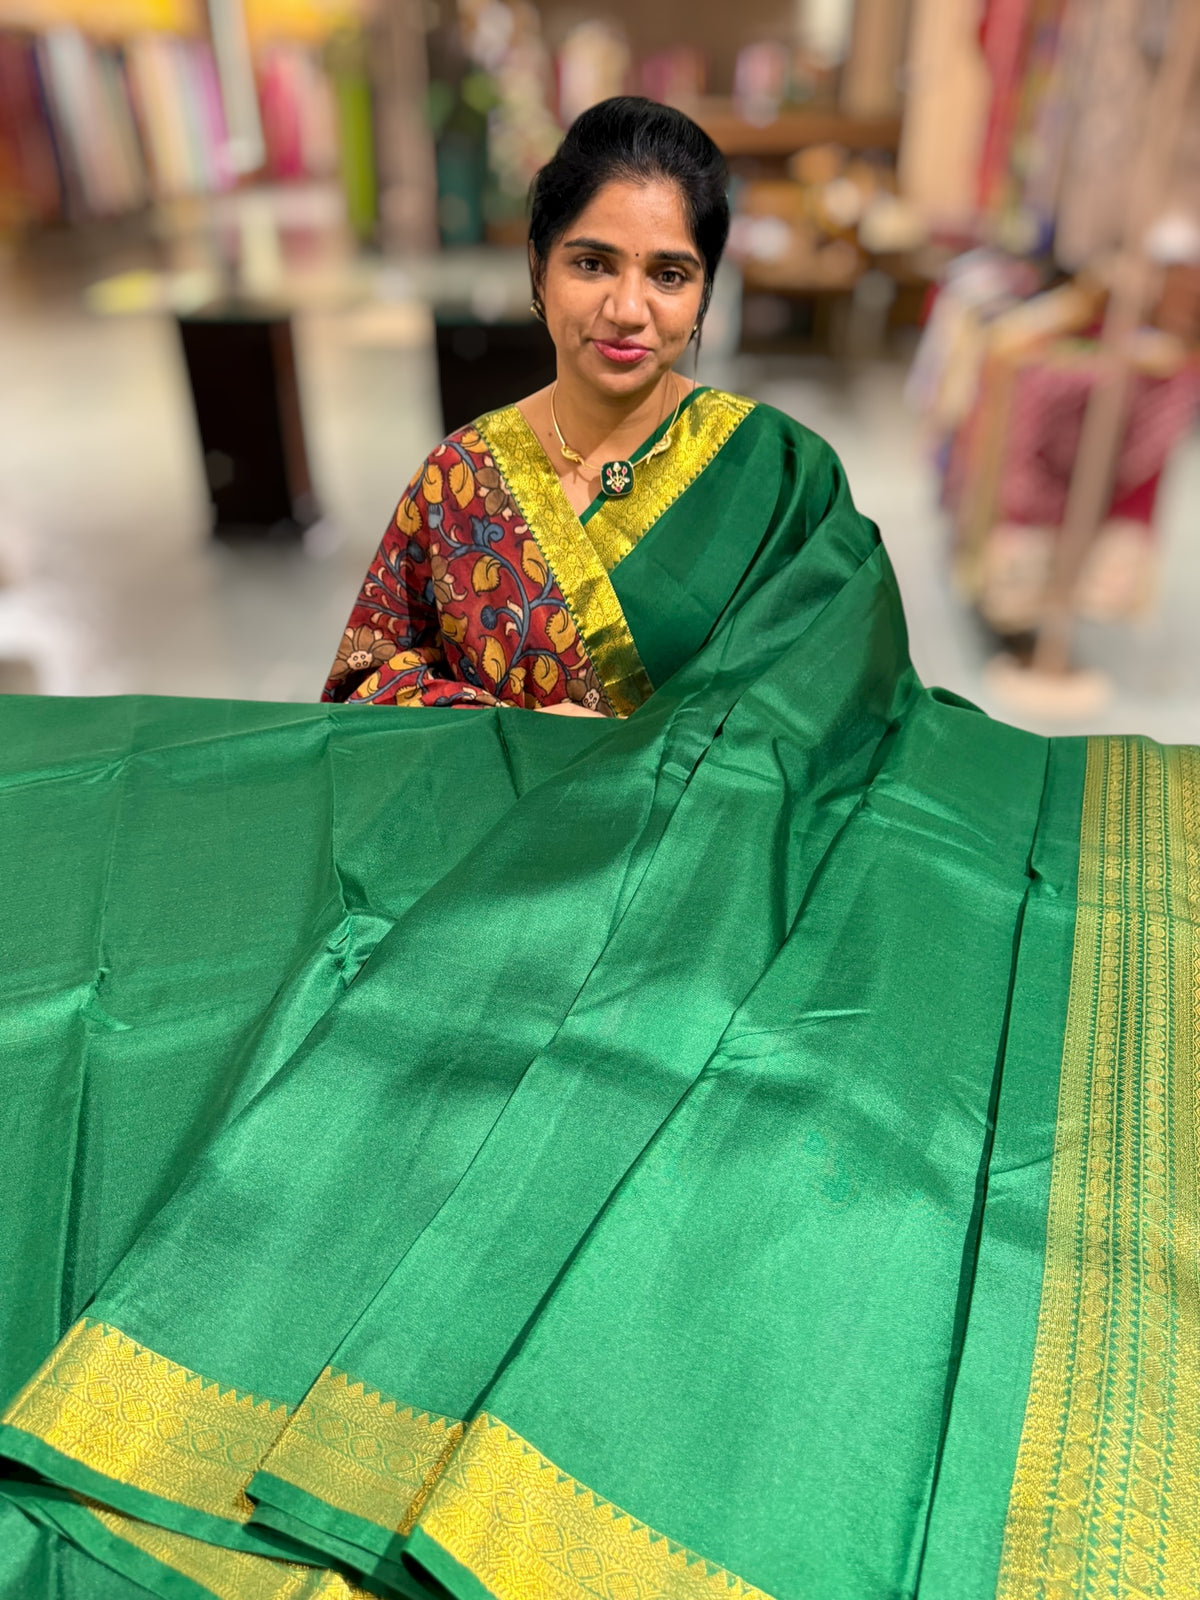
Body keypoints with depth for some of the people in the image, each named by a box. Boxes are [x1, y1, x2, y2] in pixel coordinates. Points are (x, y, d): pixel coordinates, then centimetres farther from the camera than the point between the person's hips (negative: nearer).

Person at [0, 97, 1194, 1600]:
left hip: (706, 901, -2)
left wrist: (605, 768, -18)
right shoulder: (463, 476, 9)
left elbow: (794, 719, -5)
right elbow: (368, 670, 12)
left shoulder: (779, 476, 2)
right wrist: (530, 733, -5)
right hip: (484, 903, 3)